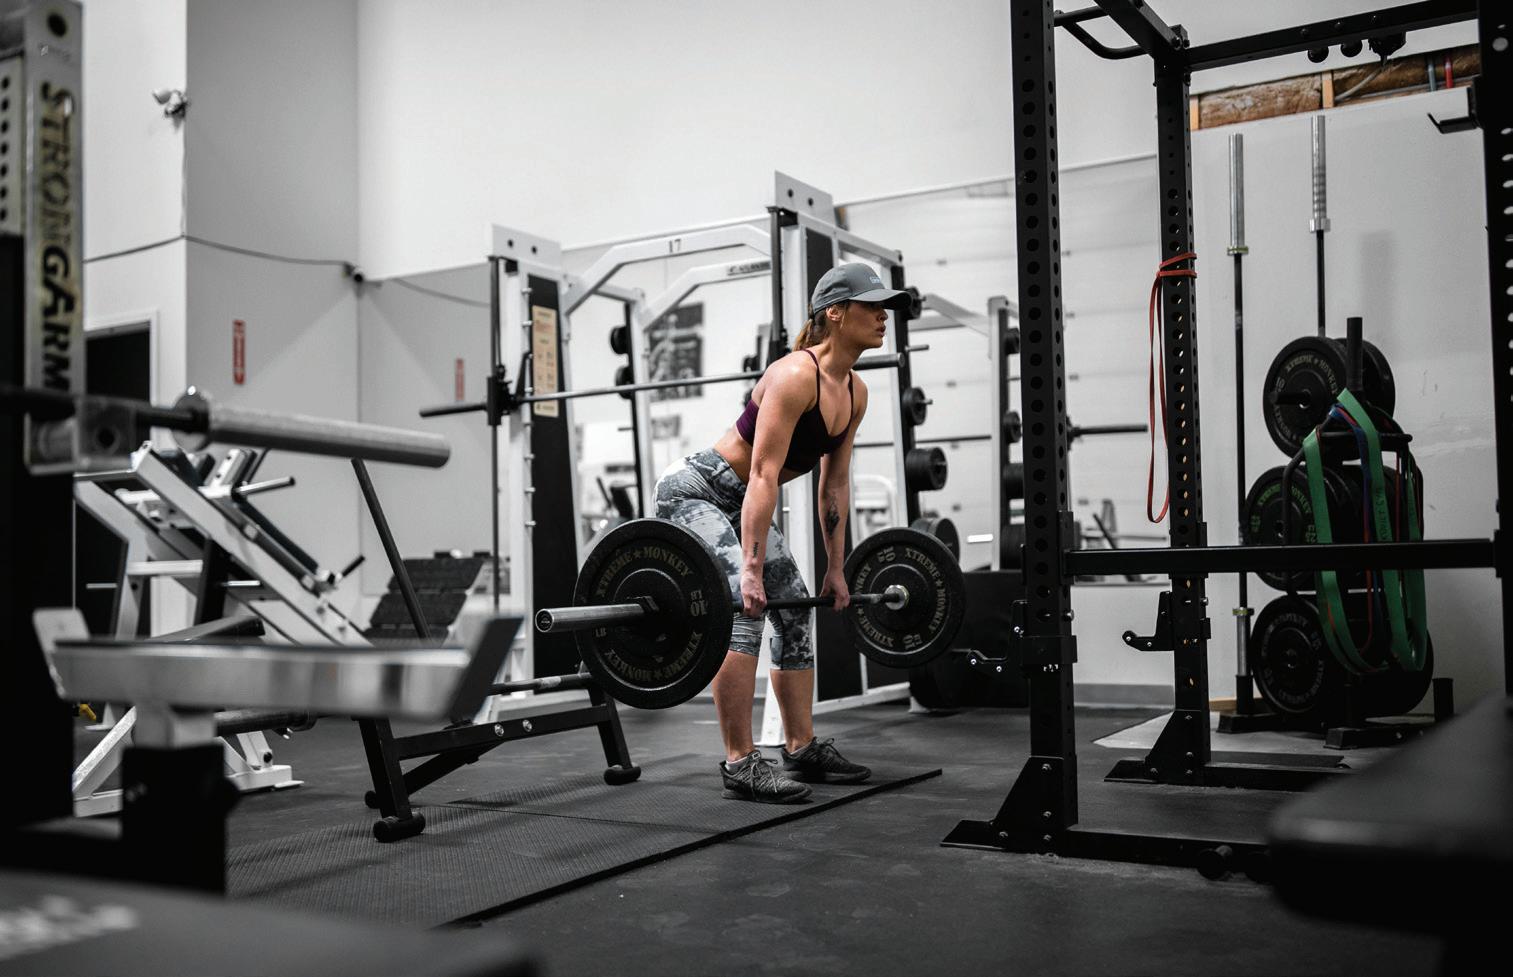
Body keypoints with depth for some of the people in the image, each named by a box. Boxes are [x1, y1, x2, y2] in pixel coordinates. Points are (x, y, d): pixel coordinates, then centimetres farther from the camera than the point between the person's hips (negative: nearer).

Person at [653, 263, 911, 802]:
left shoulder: (854, 392, 1)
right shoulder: (795, 375, -25)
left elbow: (835, 484, 7)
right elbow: (764, 475, -31)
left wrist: (836, 568, 8)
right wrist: (750, 567, -34)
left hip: (738, 502, 10)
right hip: (694, 489, -10)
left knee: (796, 611, 8)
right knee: (744, 610, -23)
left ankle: (802, 749, 17)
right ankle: (740, 765, -18)